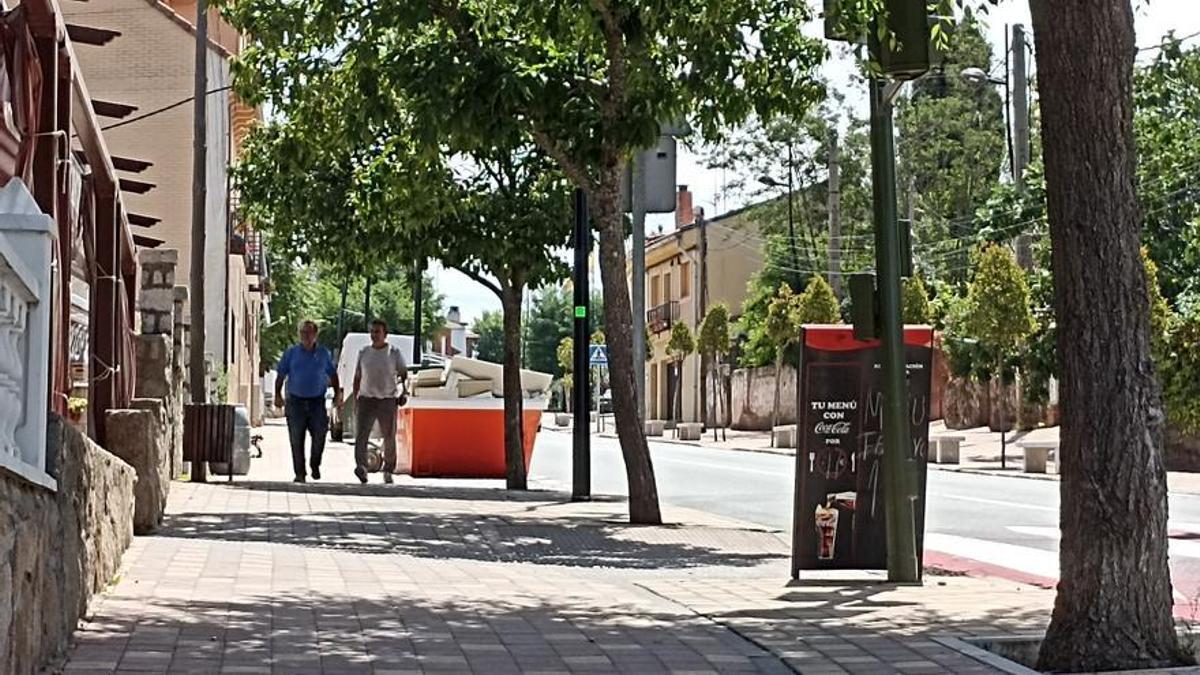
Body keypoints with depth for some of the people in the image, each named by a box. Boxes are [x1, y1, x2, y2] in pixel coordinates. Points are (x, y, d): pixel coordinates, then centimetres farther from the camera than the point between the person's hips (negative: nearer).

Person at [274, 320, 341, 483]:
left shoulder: (324, 353, 10)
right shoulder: (291, 353, 6)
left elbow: (333, 375, 18)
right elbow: (281, 375, 6)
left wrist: (337, 392, 9)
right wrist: (278, 394, -3)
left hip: (317, 402, 0)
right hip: (296, 401, 0)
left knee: (319, 436, -6)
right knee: (296, 439, -1)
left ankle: (315, 466, 18)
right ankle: (299, 473, 7)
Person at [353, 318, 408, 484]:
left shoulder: (394, 352, 3)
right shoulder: (364, 352, 10)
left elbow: (404, 374, 9)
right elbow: (357, 378, 16)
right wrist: (355, 400, 11)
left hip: (388, 400, -1)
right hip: (366, 399, 1)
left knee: (389, 438, 5)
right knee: (361, 434, -17)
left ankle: (388, 471, 18)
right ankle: (361, 467, -28)